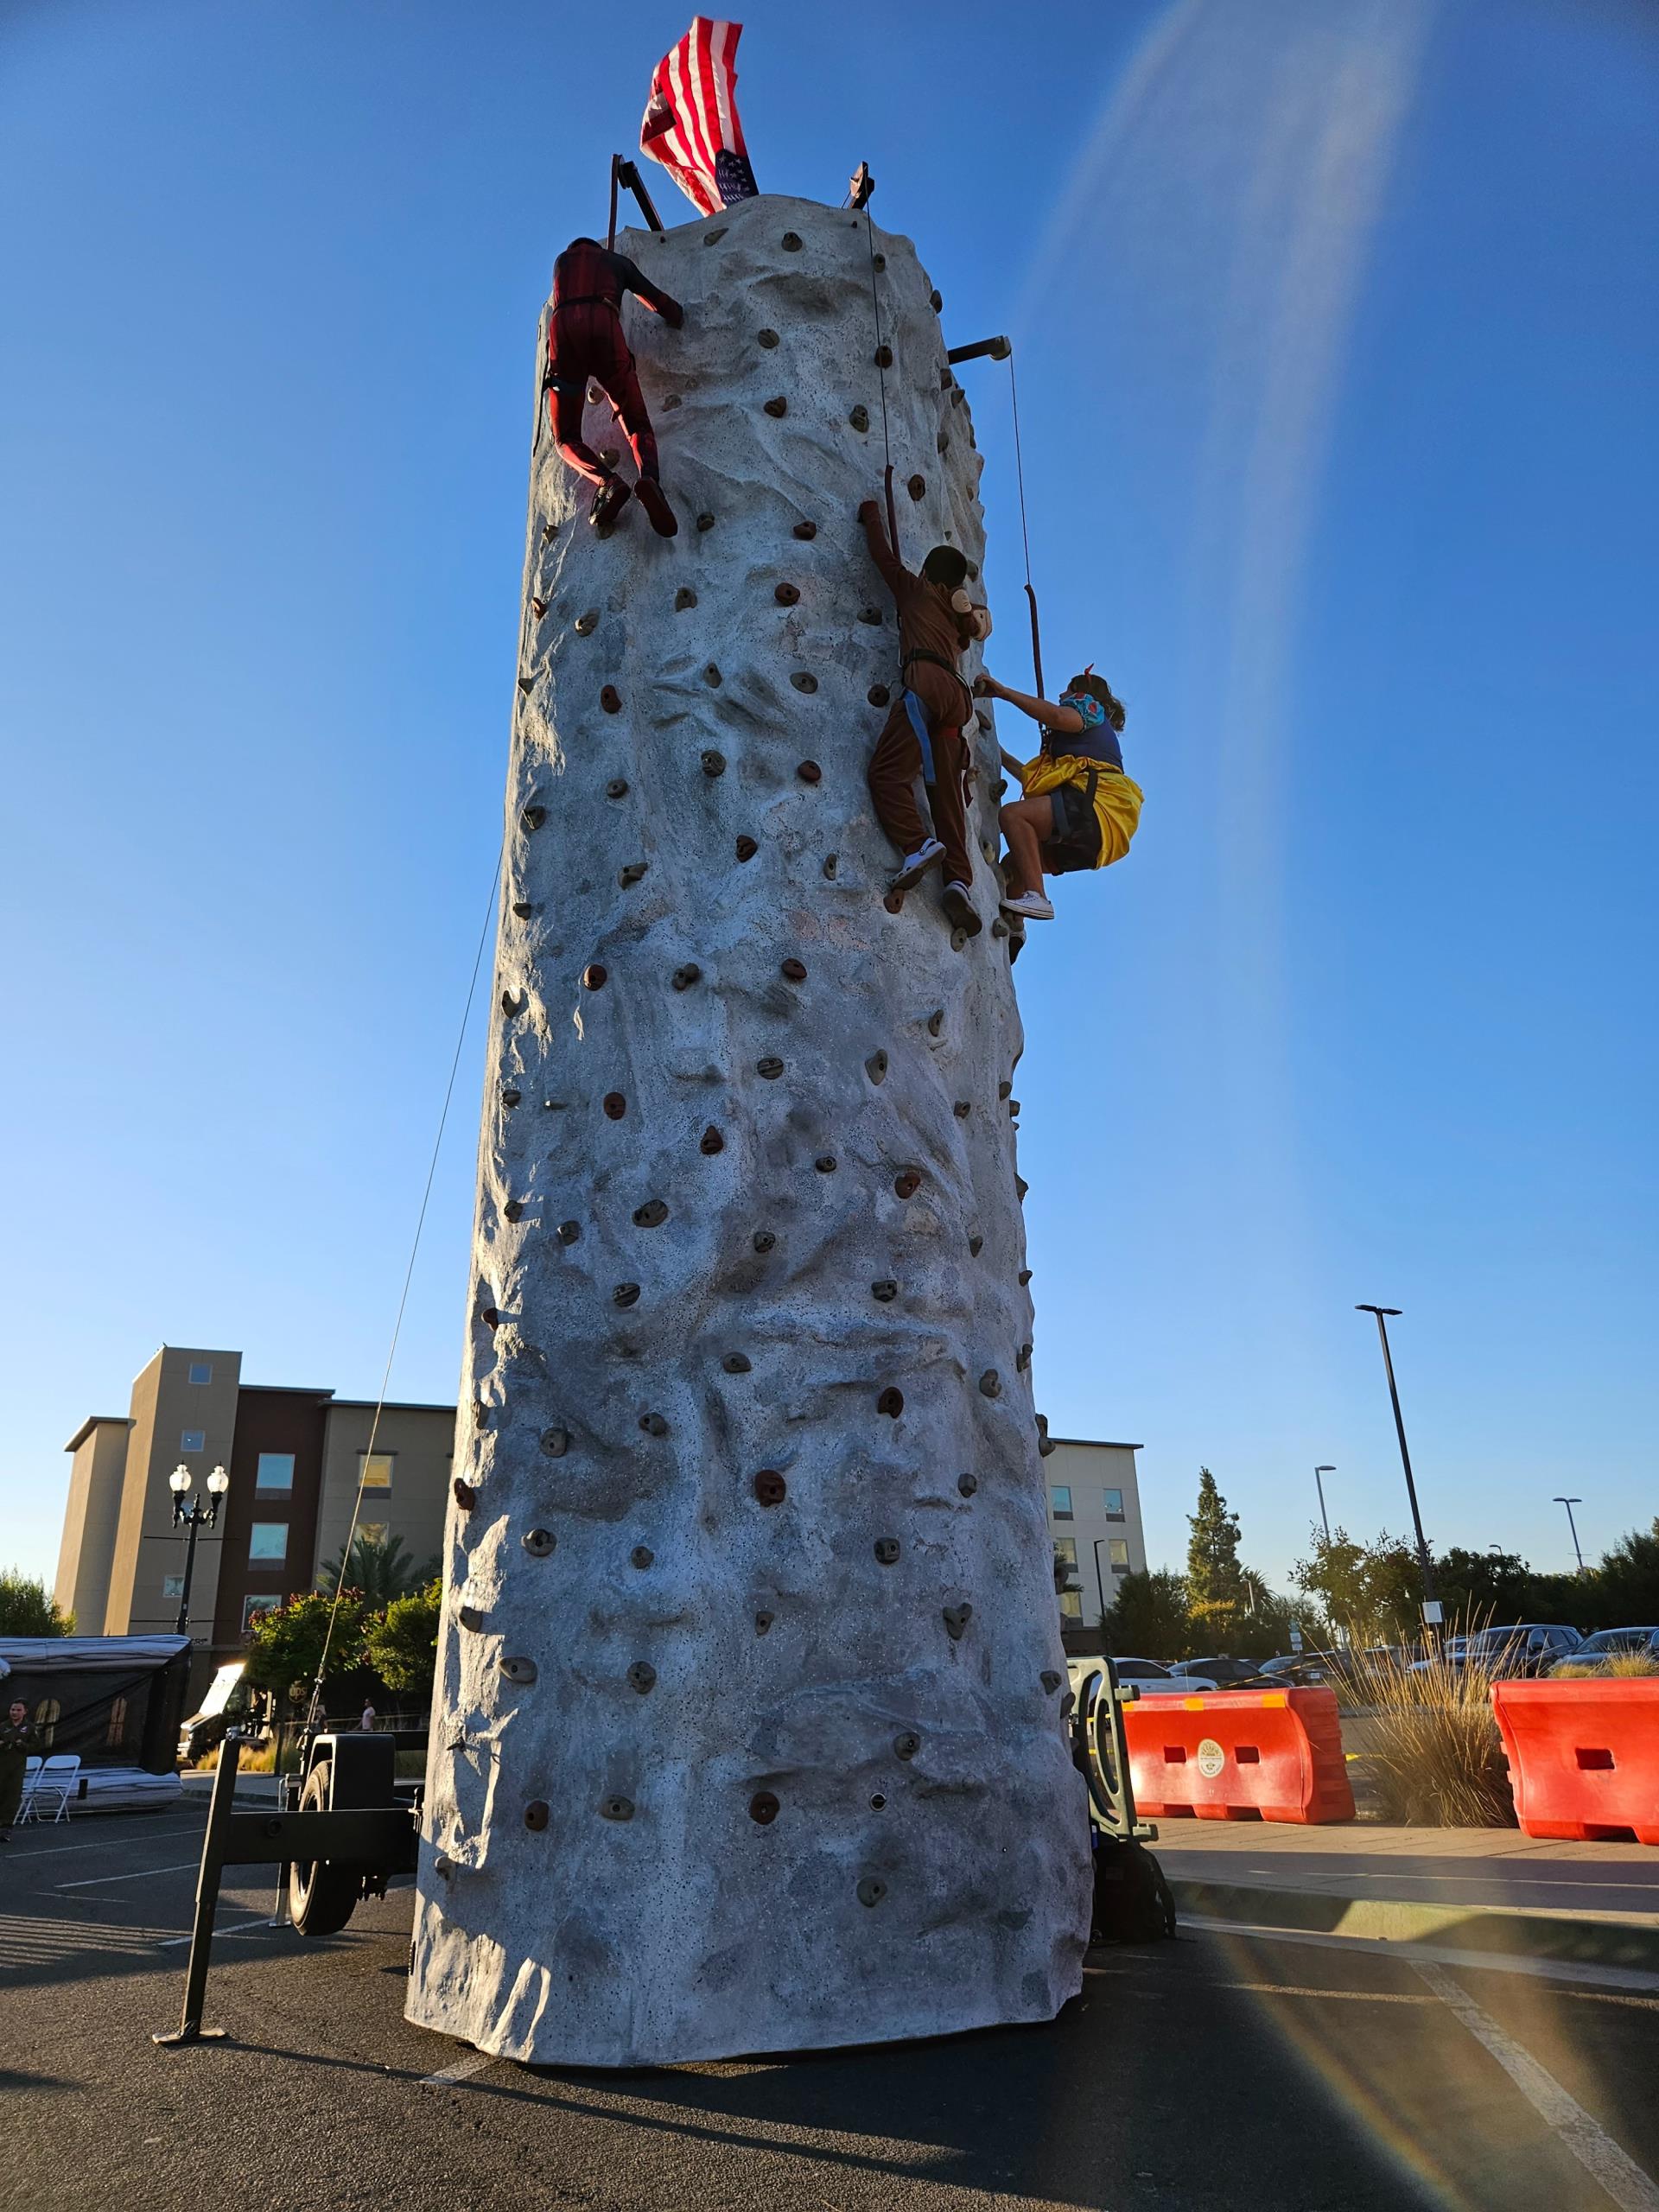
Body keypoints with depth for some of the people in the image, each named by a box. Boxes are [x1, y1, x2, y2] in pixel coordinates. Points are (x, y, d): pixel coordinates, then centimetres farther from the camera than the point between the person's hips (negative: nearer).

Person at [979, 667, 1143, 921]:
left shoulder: (1089, 706, 16)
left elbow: (1058, 716, -11)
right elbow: (1032, 777, 42)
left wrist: (1004, 692, -8)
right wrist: (999, 753, 49)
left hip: (1099, 804, -9)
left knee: (1013, 814, -26)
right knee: (1015, 862, 11)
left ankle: (1035, 897, -39)